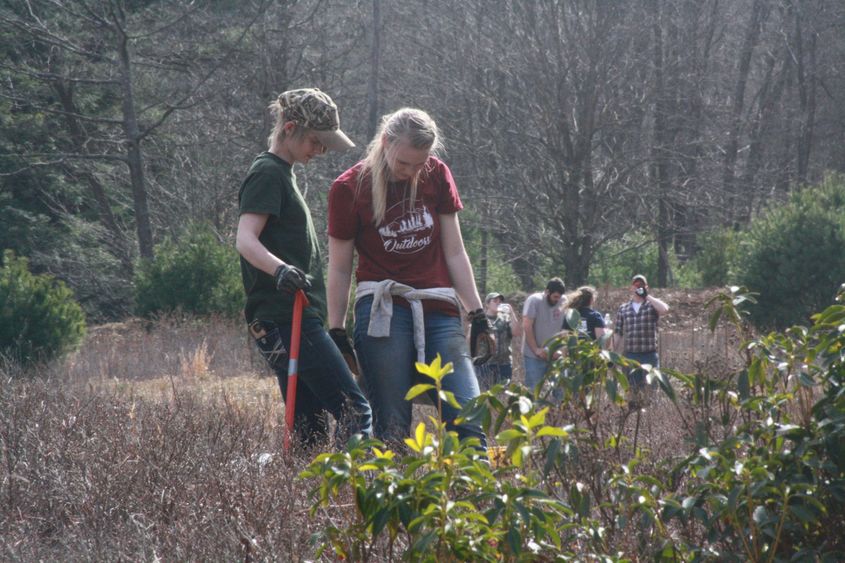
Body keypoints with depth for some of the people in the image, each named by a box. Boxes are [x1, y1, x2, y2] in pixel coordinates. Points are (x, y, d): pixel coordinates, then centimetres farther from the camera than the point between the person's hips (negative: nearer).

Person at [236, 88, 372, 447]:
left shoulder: (280, 174, 22)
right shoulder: (267, 174, -9)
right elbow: (245, 239, -22)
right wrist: (279, 269, -41)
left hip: (292, 320, 10)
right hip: (287, 319, -10)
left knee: (312, 433, 6)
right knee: (355, 411, -17)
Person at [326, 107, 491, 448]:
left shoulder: (436, 175, 6)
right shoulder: (349, 188, -2)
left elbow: (454, 252, 11)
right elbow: (340, 269, 5)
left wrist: (477, 315, 8)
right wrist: (336, 333, 3)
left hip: (439, 311, 3)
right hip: (383, 312, -3)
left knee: (468, 420, -10)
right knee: (392, 429, -9)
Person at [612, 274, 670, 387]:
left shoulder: (652, 306, 5)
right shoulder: (623, 309, 12)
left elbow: (665, 309, -18)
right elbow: (618, 333, 12)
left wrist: (647, 296, -11)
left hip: (649, 355, -2)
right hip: (630, 355, 2)